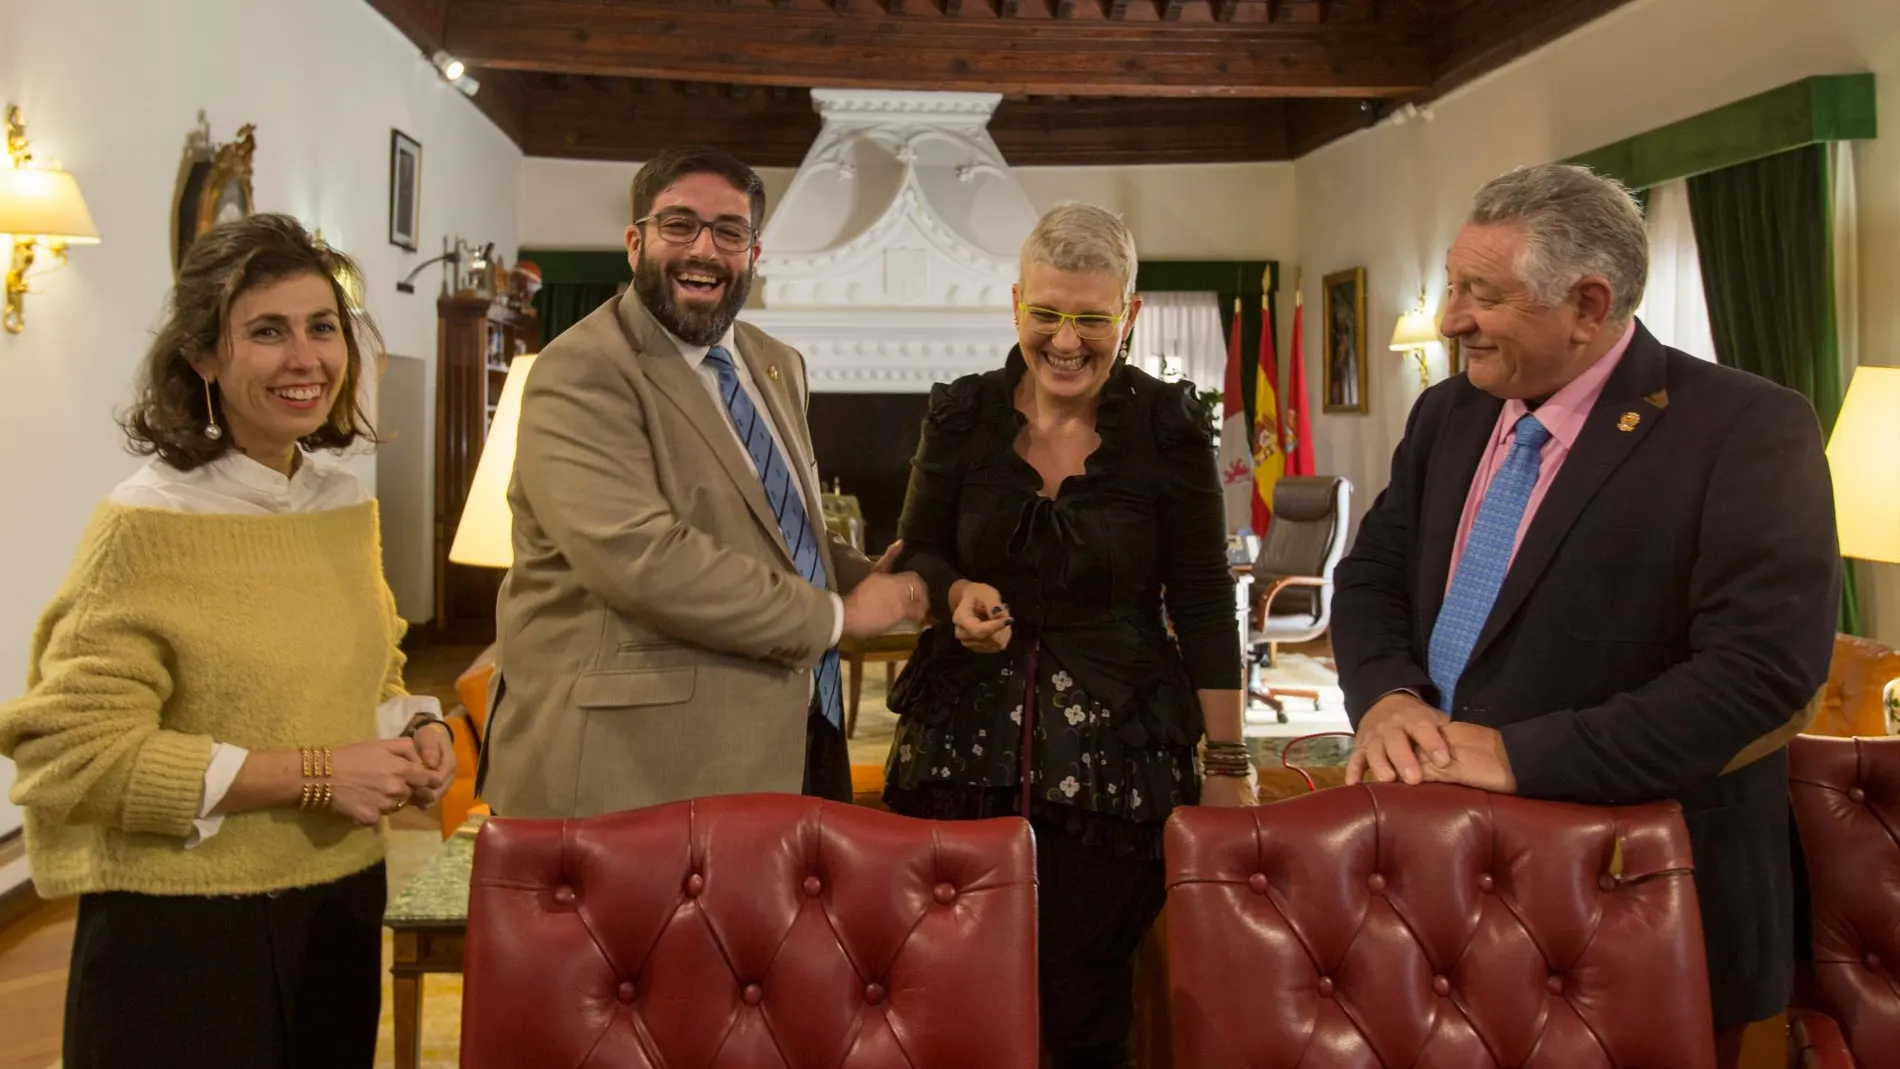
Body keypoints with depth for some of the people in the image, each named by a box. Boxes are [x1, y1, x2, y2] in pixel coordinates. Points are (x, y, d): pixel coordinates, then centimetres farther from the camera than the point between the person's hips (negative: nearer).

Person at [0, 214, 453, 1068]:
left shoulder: (348, 505, 4)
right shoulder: (149, 523, -14)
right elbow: (75, 749, -17)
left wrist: (413, 728, -4)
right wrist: (311, 774, -20)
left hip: (340, 904, 6)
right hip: (183, 930, -6)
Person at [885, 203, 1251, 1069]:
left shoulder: (1169, 426, -3)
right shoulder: (962, 415, 2)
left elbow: (1204, 601, 0)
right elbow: (916, 554, 11)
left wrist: (1229, 763, 0)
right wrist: (957, 595, -12)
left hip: (1116, 755, -2)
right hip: (967, 742, 2)